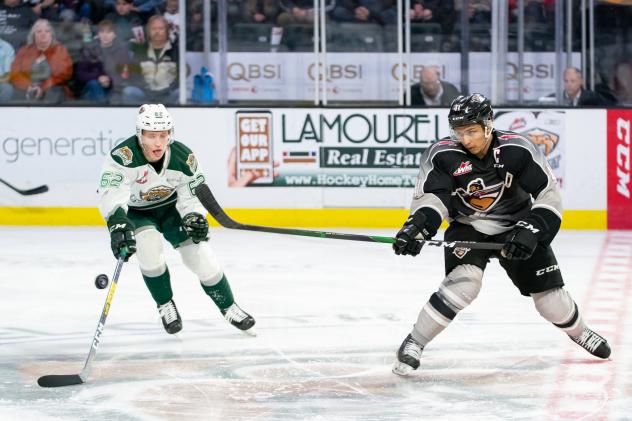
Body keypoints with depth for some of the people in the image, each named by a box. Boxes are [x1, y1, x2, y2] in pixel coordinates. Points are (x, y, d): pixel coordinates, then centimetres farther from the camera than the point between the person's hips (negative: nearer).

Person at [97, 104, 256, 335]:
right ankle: (165, 306, -7)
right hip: (135, 212, -3)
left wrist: (195, 218, -31)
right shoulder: (123, 156, -36)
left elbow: (193, 195, -10)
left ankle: (229, 308, 18)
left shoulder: (184, 158, -22)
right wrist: (118, 225, -65)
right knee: (148, 244, -31)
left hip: (171, 207, 3)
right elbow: (110, 194, -48)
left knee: (200, 254, -6)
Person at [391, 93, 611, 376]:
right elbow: (430, 196, -21)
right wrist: (416, 226, -41)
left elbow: (549, 193, -19)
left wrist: (531, 230, -30)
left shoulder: (517, 150, -21)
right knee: (464, 281, -28)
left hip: (515, 227, 1)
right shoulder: (444, 156, -20)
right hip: (468, 228, -1)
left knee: (547, 287, 4)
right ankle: (414, 343, -19)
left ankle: (579, 332, 36)